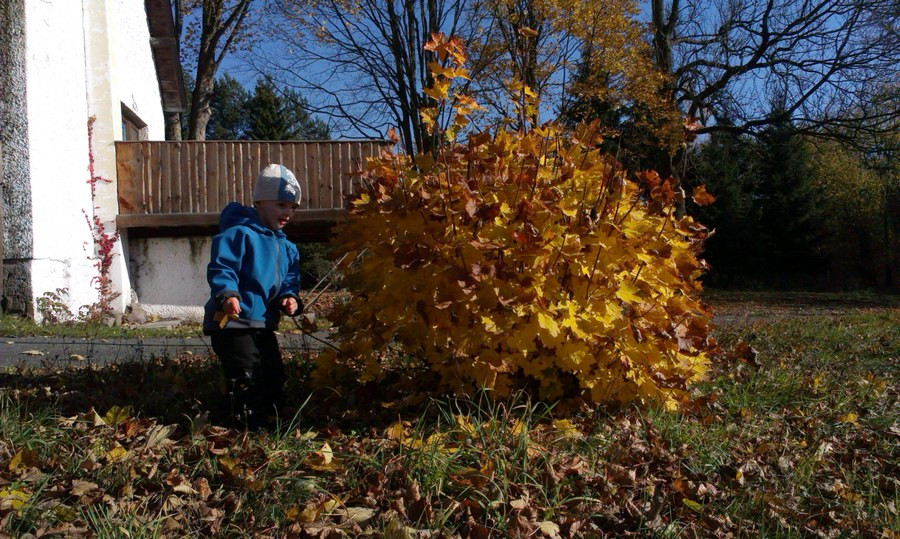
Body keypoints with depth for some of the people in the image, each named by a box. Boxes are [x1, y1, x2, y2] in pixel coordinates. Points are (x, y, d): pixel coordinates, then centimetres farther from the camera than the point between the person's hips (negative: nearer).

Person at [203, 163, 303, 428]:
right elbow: (220, 269, -22)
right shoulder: (239, 233, -14)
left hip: (263, 324, 9)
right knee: (247, 379, -13)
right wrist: (228, 295, -38)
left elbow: (289, 280, 14)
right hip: (232, 322, -9)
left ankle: (269, 425, 31)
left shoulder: (285, 246, 13)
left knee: (274, 379, 17)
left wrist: (289, 298, -7)